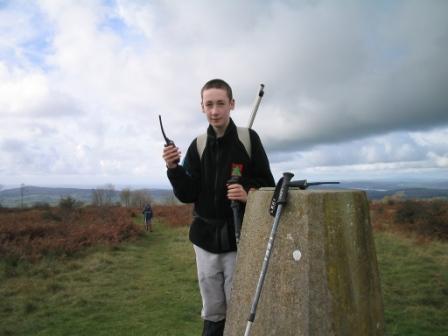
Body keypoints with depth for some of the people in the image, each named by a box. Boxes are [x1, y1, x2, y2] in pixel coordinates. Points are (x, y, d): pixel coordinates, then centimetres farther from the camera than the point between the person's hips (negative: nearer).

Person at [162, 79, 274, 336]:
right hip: (206, 239, 3)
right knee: (212, 313, 16)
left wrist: (249, 195, -23)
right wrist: (174, 168, -16)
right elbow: (187, 195, 0)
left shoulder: (249, 139, -5)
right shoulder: (197, 146, 4)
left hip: (240, 240, -3)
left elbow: (268, 186, -3)